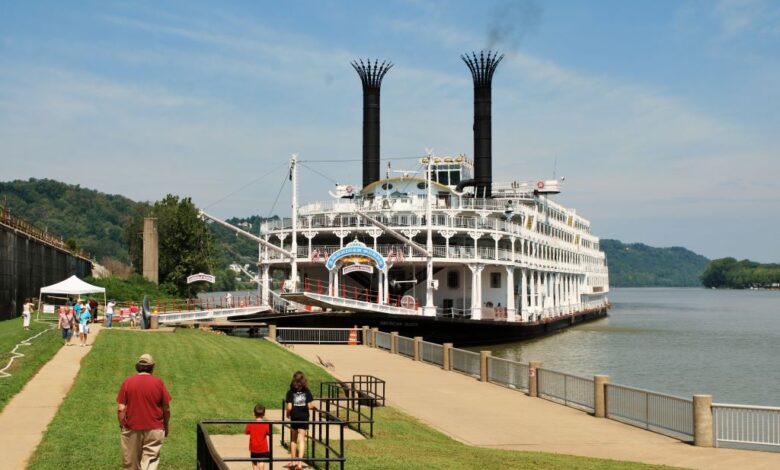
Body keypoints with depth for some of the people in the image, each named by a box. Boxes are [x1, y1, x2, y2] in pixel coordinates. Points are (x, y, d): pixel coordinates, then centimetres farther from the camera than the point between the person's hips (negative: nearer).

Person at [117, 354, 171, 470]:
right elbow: (166, 409, -2)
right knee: (150, 461, -1)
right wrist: (166, 426, 13)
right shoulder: (158, 382, -5)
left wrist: (122, 426, 7)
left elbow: (120, 409, -6)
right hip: (154, 429, -1)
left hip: (132, 429, 1)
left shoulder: (127, 382, -4)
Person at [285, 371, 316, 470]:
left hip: (294, 418, 0)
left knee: (293, 439, 18)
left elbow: (289, 407, -13)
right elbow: (311, 405, -9)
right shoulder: (307, 391, -6)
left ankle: (293, 461, 29)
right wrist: (314, 407, 12)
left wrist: (287, 414, 7)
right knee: (301, 440, -1)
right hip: (304, 418, 0)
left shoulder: (290, 392, -9)